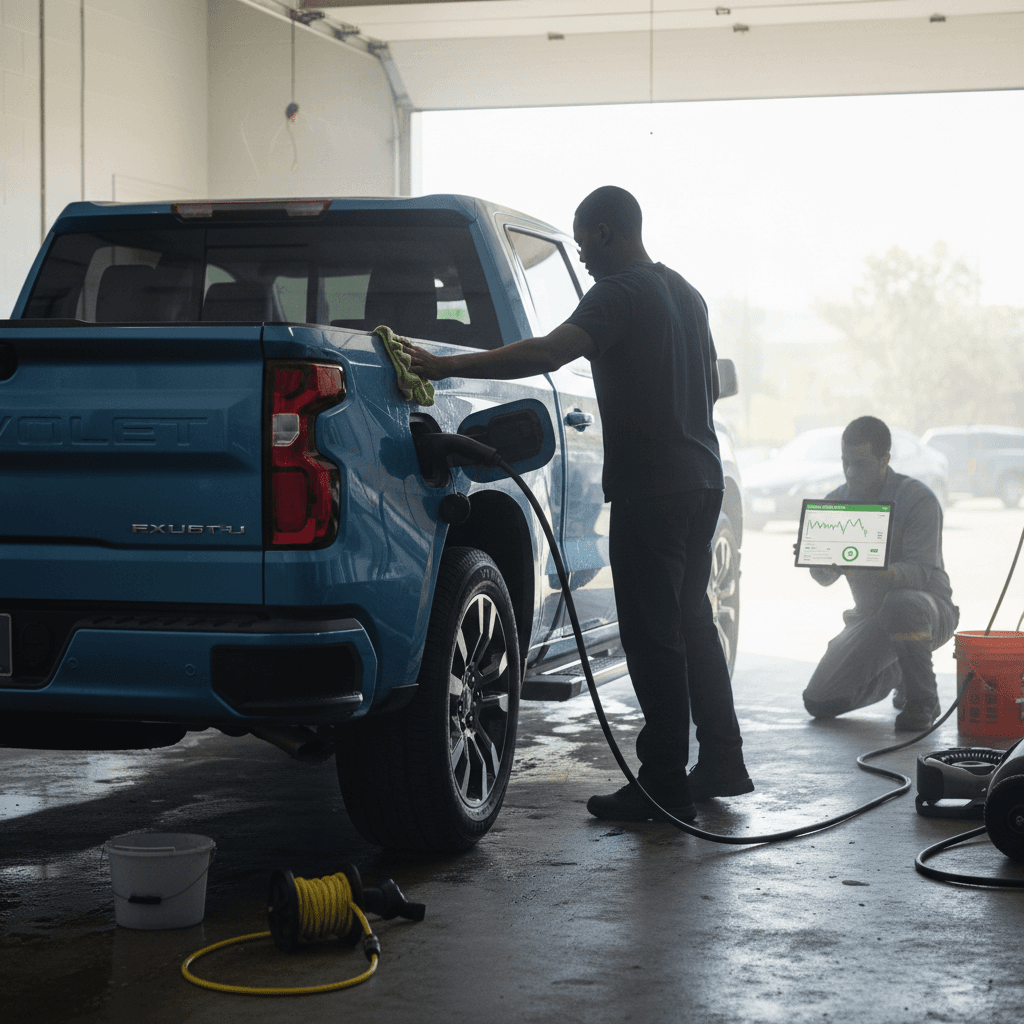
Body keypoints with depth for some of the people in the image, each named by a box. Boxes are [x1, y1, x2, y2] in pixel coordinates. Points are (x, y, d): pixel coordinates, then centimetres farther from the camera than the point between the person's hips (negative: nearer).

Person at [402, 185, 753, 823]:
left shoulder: (621, 293, -13)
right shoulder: (684, 292, 16)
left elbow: (547, 353, -28)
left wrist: (445, 366, -31)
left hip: (650, 488, -9)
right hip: (701, 478, 9)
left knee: (653, 635, -5)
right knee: (691, 622, 18)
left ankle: (666, 786, -1)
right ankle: (722, 764, 24)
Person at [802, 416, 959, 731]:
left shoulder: (918, 498, -15)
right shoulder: (836, 501, 1)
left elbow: (920, 571, -25)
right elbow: (825, 577, 0)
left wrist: (873, 569, -45)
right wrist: (818, 562, -26)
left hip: (929, 609, -5)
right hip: (870, 617, 5)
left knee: (900, 602, -42)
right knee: (819, 702, -7)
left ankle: (923, 700, -18)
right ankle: (895, 673, 22)